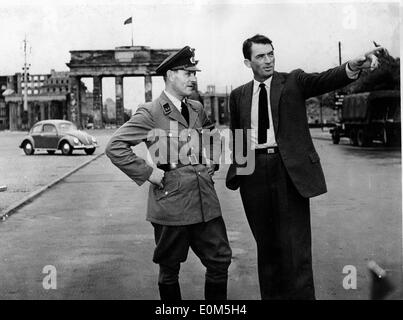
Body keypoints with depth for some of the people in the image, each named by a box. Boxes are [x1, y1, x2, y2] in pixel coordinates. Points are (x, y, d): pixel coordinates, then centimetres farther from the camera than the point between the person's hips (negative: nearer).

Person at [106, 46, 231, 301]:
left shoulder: (197, 109, 13)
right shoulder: (150, 113, -7)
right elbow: (115, 147, -13)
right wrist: (147, 172, -14)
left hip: (206, 200, 6)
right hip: (171, 201, -5)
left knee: (220, 260, 6)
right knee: (169, 269, 8)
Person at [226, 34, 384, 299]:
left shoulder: (294, 81, 5)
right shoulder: (239, 95, 13)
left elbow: (324, 80, -13)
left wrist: (353, 67, -32)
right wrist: (235, 170, 8)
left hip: (290, 169, -3)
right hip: (253, 172, 3)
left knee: (294, 244, -4)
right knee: (266, 244, 12)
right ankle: (271, 294, 26)